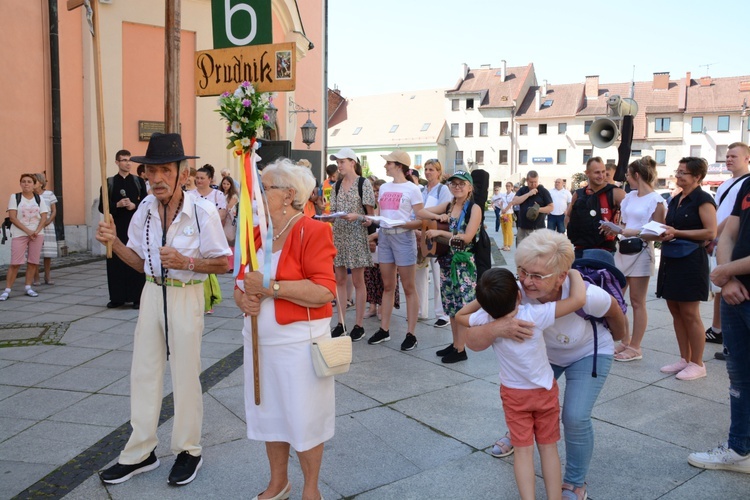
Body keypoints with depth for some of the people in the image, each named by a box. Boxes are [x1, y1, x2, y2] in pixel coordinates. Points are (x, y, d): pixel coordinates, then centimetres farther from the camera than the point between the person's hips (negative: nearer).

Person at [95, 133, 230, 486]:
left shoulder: (202, 211, -17)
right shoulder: (144, 210, -2)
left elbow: (223, 263, -11)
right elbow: (141, 263, 7)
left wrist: (186, 262, -25)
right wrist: (114, 242, -8)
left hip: (186, 296, -5)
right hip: (152, 293, 5)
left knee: (185, 375, 7)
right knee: (144, 372, 12)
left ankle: (188, 451, 28)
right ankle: (140, 452, 29)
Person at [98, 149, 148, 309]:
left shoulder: (139, 181, 7)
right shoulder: (109, 183, 7)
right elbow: (102, 207, 4)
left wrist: (134, 205, -14)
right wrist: (117, 205, -13)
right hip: (116, 227, 1)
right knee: (116, 263, 2)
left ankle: (137, 297, 5)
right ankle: (117, 297, 12)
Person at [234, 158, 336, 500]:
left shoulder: (312, 232, -13)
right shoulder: (256, 233, 9)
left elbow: (324, 292, -22)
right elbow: (241, 283, 16)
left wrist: (270, 286, -22)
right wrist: (243, 299, -7)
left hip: (298, 341, -7)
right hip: (259, 340, 7)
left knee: (303, 418, 5)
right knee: (269, 412, 18)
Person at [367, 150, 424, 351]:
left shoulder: (412, 189, -4)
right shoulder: (384, 188, 14)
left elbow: (421, 220, -7)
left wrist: (403, 223, -23)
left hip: (403, 237, -6)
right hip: (384, 236, 6)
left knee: (408, 287, -1)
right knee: (387, 286, 11)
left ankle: (411, 334, 4)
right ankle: (384, 330, 18)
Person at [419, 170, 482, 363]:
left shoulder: (474, 208, -10)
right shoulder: (448, 206, 9)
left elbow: (467, 237, -19)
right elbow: (420, 212, 7)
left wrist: (440, 232, -17)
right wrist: (438, 217, -10)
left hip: (464, 262, -7)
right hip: (447, 260, 7)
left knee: (462, 305, -2)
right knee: (451, 304, 13)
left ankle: (460, 349, 6)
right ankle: (455, 343, 24)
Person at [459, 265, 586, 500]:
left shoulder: (486, 320, -19)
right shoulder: (534, 314, -29)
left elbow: (460, 316, 3)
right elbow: (578, 300, -31)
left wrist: (484, 299, -2)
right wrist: (573, 273, -14)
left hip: (513, 393, 1)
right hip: (545, 390, -1)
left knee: (523, 450, 9)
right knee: (548, 447, 13)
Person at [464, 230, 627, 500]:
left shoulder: (586, 295, -40)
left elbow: (613, 310, -14)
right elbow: (472, 338, -38)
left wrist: (619, 335, 7)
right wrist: (497, 328, -60)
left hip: (589, 353, -2)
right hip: (544, 353, 3)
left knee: (575, 418, -14)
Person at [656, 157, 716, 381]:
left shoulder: (703, 199, -8)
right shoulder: (675, 200, 15)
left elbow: (711, 232, -15)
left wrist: (677, 233, -18)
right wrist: (664, 234, 2)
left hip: (691, 260, -8)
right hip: (670, 259, 8)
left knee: (689, 313, -3)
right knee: (675, 310, 10)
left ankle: (697, 364, 9)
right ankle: (684, 359, 21)